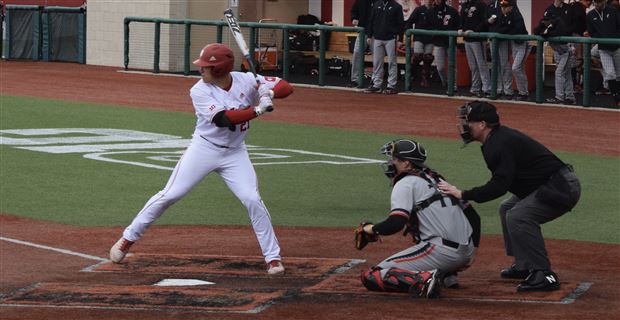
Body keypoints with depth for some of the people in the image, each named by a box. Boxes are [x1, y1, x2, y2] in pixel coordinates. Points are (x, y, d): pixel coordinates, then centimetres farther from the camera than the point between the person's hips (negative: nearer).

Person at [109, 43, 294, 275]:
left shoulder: (246, 81, -8)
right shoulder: (200, 91, -15)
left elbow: (286, 87, -6)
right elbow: (223, 119, -28)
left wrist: (270, 92, -27)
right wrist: (258, 110, -33)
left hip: (235, 153, 1)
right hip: (204, 149, -1)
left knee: (252, 200, -13)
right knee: (169, 195, -2)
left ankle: (273, 257, -2)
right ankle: (128, 238, 12)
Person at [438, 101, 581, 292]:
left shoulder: (501, 144, -19)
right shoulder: (499, 138, 13)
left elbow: (500, 186, -26)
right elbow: (502, 182, 19)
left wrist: (463, 195, -21)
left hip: (562, 188, -11)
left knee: (518, 217, -25)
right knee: (508, 209, 23)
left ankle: (544, 275, -22)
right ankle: (524, 266, 25)